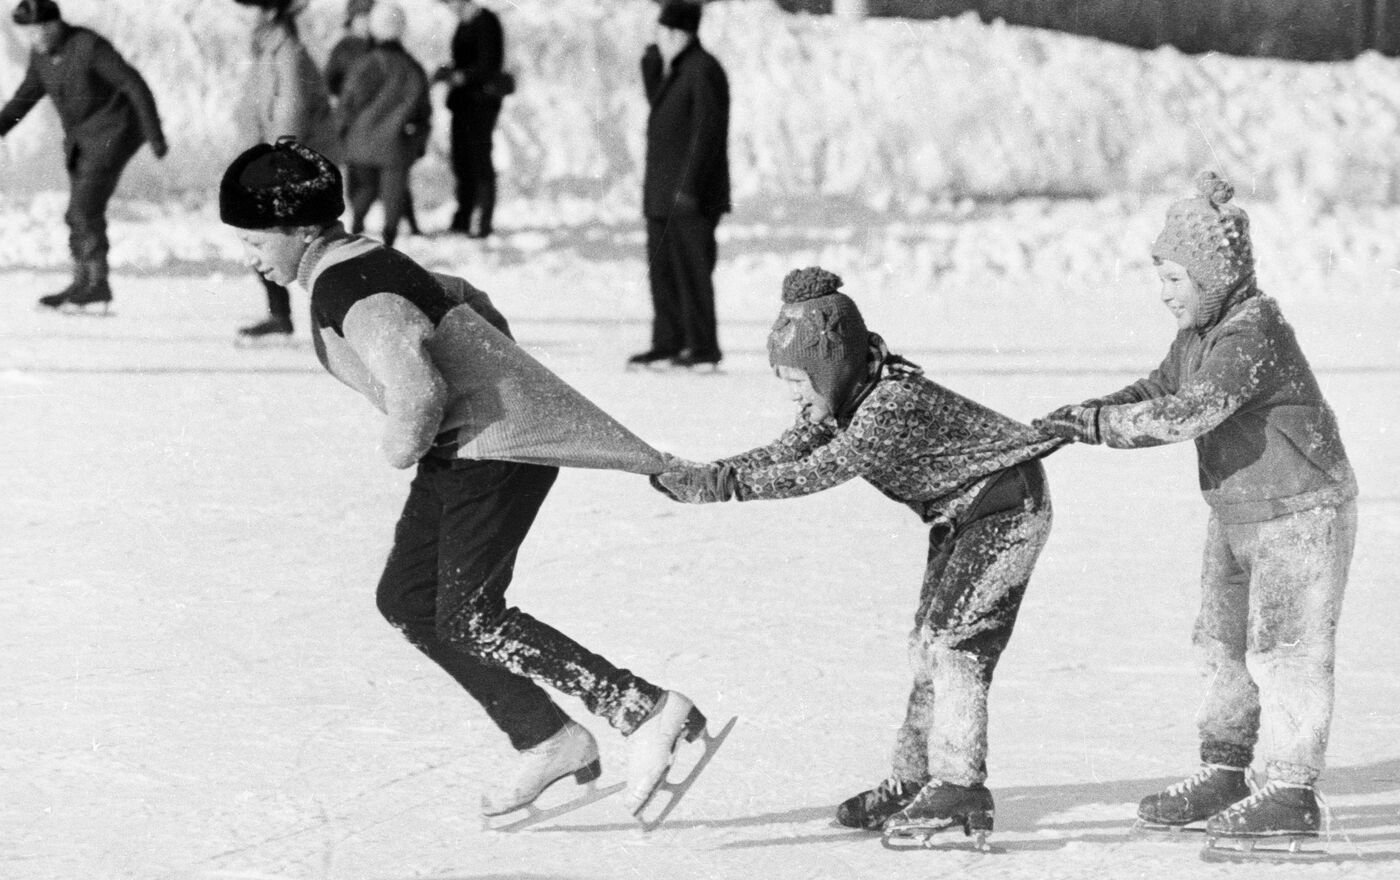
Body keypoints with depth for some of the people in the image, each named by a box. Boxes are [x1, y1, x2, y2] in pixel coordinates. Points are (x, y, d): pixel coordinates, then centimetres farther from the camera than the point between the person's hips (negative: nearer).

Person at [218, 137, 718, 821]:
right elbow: (476, 310, 26)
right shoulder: (358, 265, 14)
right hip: (464, 450, 11)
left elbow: (416, 388, -34)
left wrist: (404, 444, -13)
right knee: (406, 598, 10)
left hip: (496, 444, -11)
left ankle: (649, 712, -14)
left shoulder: (346, 290, -20)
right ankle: (544, 739, 12)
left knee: (467, 619, -12)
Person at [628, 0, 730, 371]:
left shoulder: (703, 71, -14)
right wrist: (653, 63, 12)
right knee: (662, 270, 12)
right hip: (662, 195, 10)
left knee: (692, 270, -5)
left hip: (690, 197, -10)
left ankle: (703, 349, 0)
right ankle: (667, 344, 18)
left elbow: (707, 132, -18)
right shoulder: (670, 71, 16)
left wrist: (689, 187, -21)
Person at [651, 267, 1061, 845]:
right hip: (960, 516, 10)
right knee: (927, 644, 10)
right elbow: (786, 454, -4)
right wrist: (699, 477, -17)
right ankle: (912, 782, 15)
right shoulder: (841, 398, -3)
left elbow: (816, 473, -36)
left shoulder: (894, 405, -32)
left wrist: (728, 482, -39)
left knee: (956, 640, -15)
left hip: (1005, 508, -10)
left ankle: (961, 788, -14)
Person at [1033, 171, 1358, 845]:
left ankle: (1293, 792, 1)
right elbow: (1160, 390, 13)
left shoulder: (1255, 333, -25)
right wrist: (1081, 416, -3)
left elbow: (1190, 412, -33)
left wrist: (1100, 424, -30)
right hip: (1236, 513, 10)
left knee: (1285, 649, -5)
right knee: (1226, 642, 14)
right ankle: (1223, 775, 23)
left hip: (1301, 512, -10)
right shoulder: (1201, 332, 6)